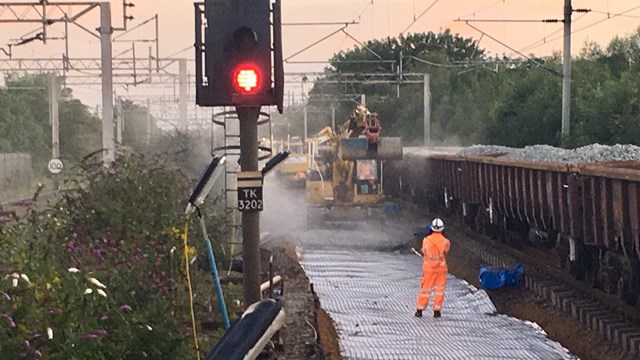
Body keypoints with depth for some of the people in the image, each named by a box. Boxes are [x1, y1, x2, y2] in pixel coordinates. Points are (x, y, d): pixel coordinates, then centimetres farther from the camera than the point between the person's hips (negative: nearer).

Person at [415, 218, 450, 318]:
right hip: (441, 268, 0)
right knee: (439, 289, 9)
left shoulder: (426, 240, -10)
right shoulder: (445, 241, -10)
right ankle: (437, 310, 9)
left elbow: (423, 251, 2)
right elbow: (446, 251, 4)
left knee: (425, 289, 8)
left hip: (428, 268, 0)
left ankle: (419, 310, 10)